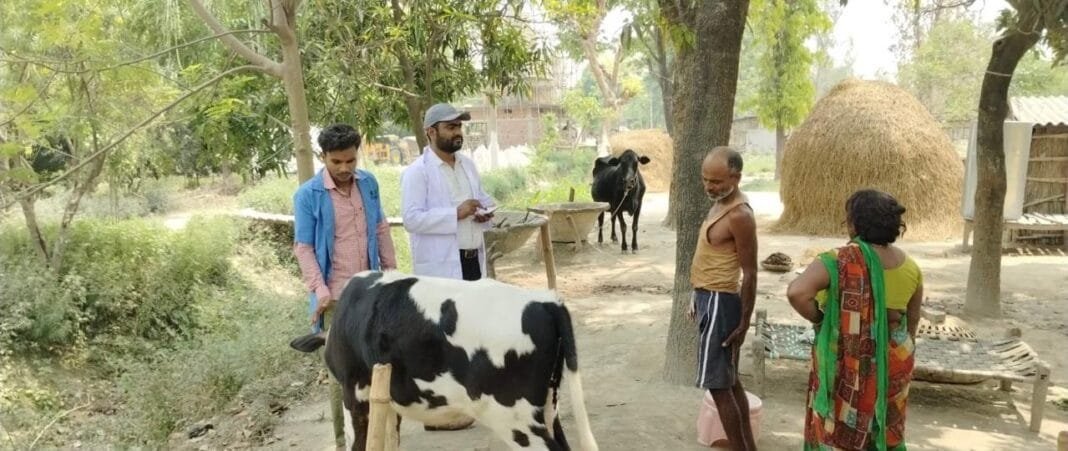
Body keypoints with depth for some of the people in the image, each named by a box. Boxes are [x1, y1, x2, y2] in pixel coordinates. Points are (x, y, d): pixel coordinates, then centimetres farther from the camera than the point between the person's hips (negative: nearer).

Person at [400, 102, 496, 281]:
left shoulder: (468, 165, 15)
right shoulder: (417, 172, -10)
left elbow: (482, 198, 25)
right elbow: (411, 219, -18)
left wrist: (485, 211, 1)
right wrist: (456, 214, -23)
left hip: (474, 259, 8)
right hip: (440, 267, -7)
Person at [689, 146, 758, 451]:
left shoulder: (739, 215, -21)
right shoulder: (721, 204, 9)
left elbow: (749, 274, -19)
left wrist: (744, 323, -17)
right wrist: (698, 298, 21)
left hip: (719, 302, -10)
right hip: (710, 298, 10)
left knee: (718, 385, -3)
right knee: (730, 381, 16)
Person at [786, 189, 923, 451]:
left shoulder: (840, 261, -21)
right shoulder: (909, 266, -2)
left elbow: (797, 292, -35)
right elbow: (913, 318, 10)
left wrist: (818, 318, -17)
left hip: (847, 365, -5)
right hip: (892, 363, 5)